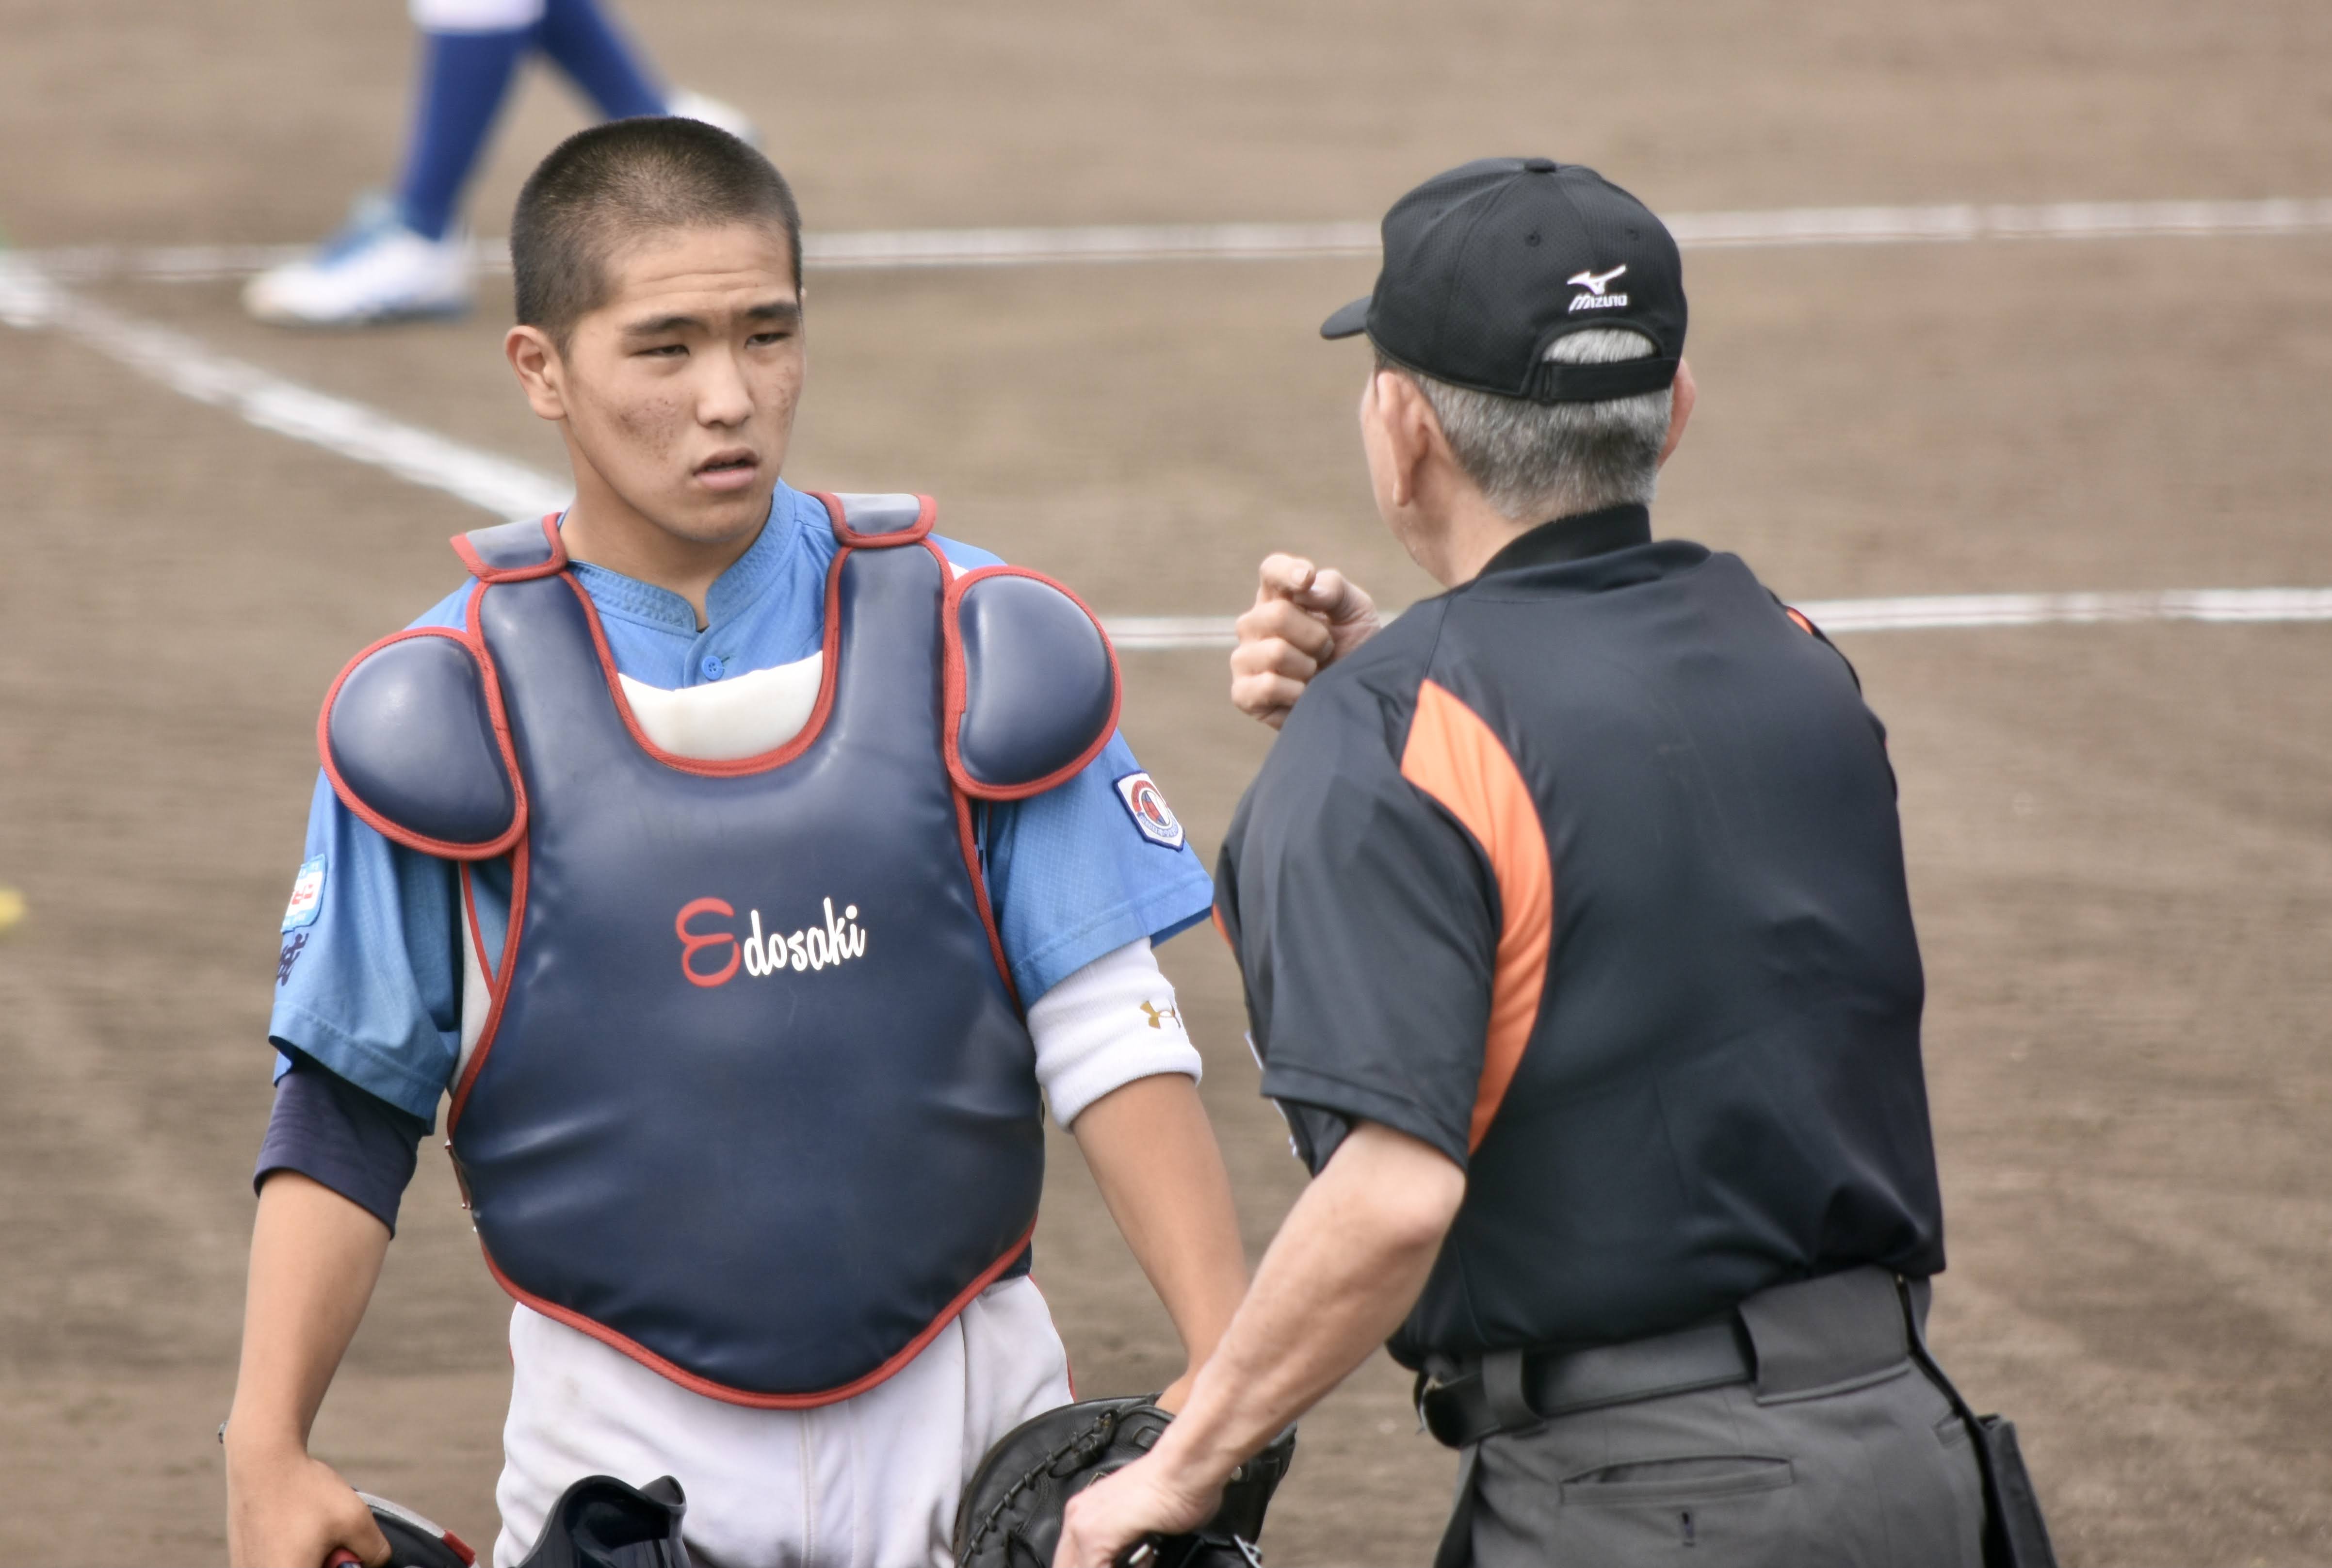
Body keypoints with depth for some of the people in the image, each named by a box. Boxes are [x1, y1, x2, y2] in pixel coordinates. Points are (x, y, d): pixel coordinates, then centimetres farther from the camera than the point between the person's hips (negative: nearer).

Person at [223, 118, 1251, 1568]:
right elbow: (346, 1109, 1)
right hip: (622, 1443, -1)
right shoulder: (455, 714, -3)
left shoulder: (967, 650, 0)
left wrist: (1231, 1369, -9)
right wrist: (266, 1451, -7)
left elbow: (1110, 1033, 0)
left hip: (962, 1419, 1)